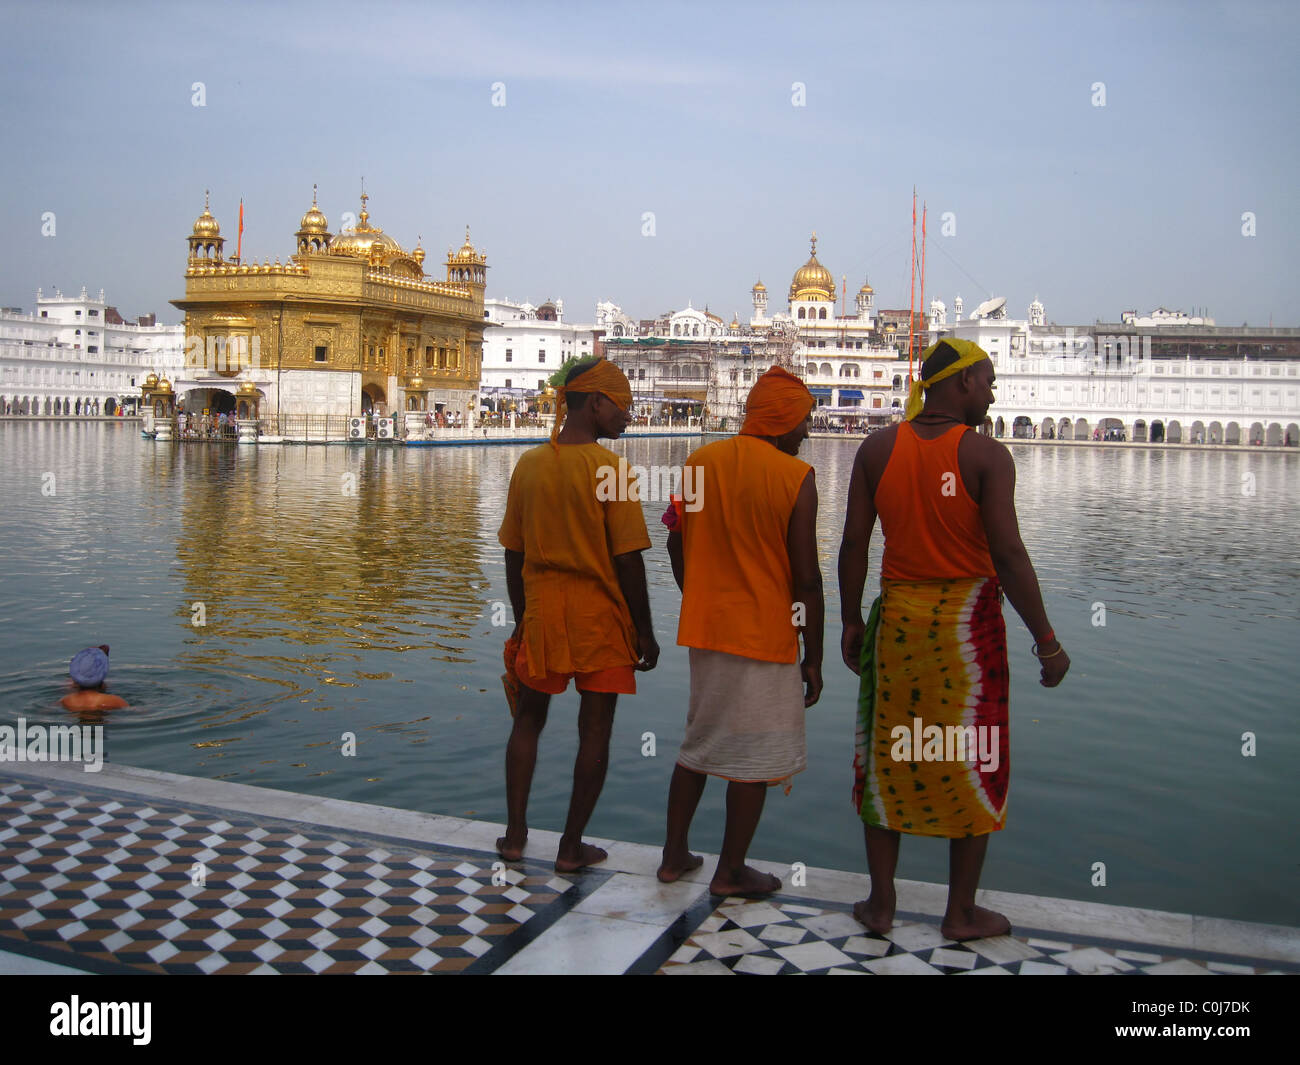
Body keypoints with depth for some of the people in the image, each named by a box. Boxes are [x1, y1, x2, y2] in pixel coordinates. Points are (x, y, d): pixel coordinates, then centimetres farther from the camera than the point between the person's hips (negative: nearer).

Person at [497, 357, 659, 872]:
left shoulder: (528, 464, 2)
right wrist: (644, 632, -4)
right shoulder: (610, 468, -13)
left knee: (528, 718, 19)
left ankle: (515, 834, 21)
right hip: (601, 617, -4)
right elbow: (628, 560, -13)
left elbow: (514, 554, 6)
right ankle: (572, 847, 14)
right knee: (595, 732, 7)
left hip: (542, 613, 5)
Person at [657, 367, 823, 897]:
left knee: (699, 743, 20)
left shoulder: (700, 461, 3)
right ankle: (731, 872, 18)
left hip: (704, 628, 6)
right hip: (766, 634, -6)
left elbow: (676, 545, 10)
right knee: (755, 756, 8)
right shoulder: (796, 477, -13)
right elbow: (806, 580, -14)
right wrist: (813, 657, -5)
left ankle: (675, 855, 27)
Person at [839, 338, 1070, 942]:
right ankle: (962, 913, 19)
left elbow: (853, 543, -1)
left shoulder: (877, 450, 0)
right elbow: (1008, 555, -15)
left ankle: (880, 903, 21)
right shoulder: (986, 456, -11)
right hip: (968, 619, -3)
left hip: (898, 615, 3)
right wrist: (1046, 641, -9)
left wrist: (851, 622, 9)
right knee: (971, 761, 10)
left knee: (888, 758, 14)